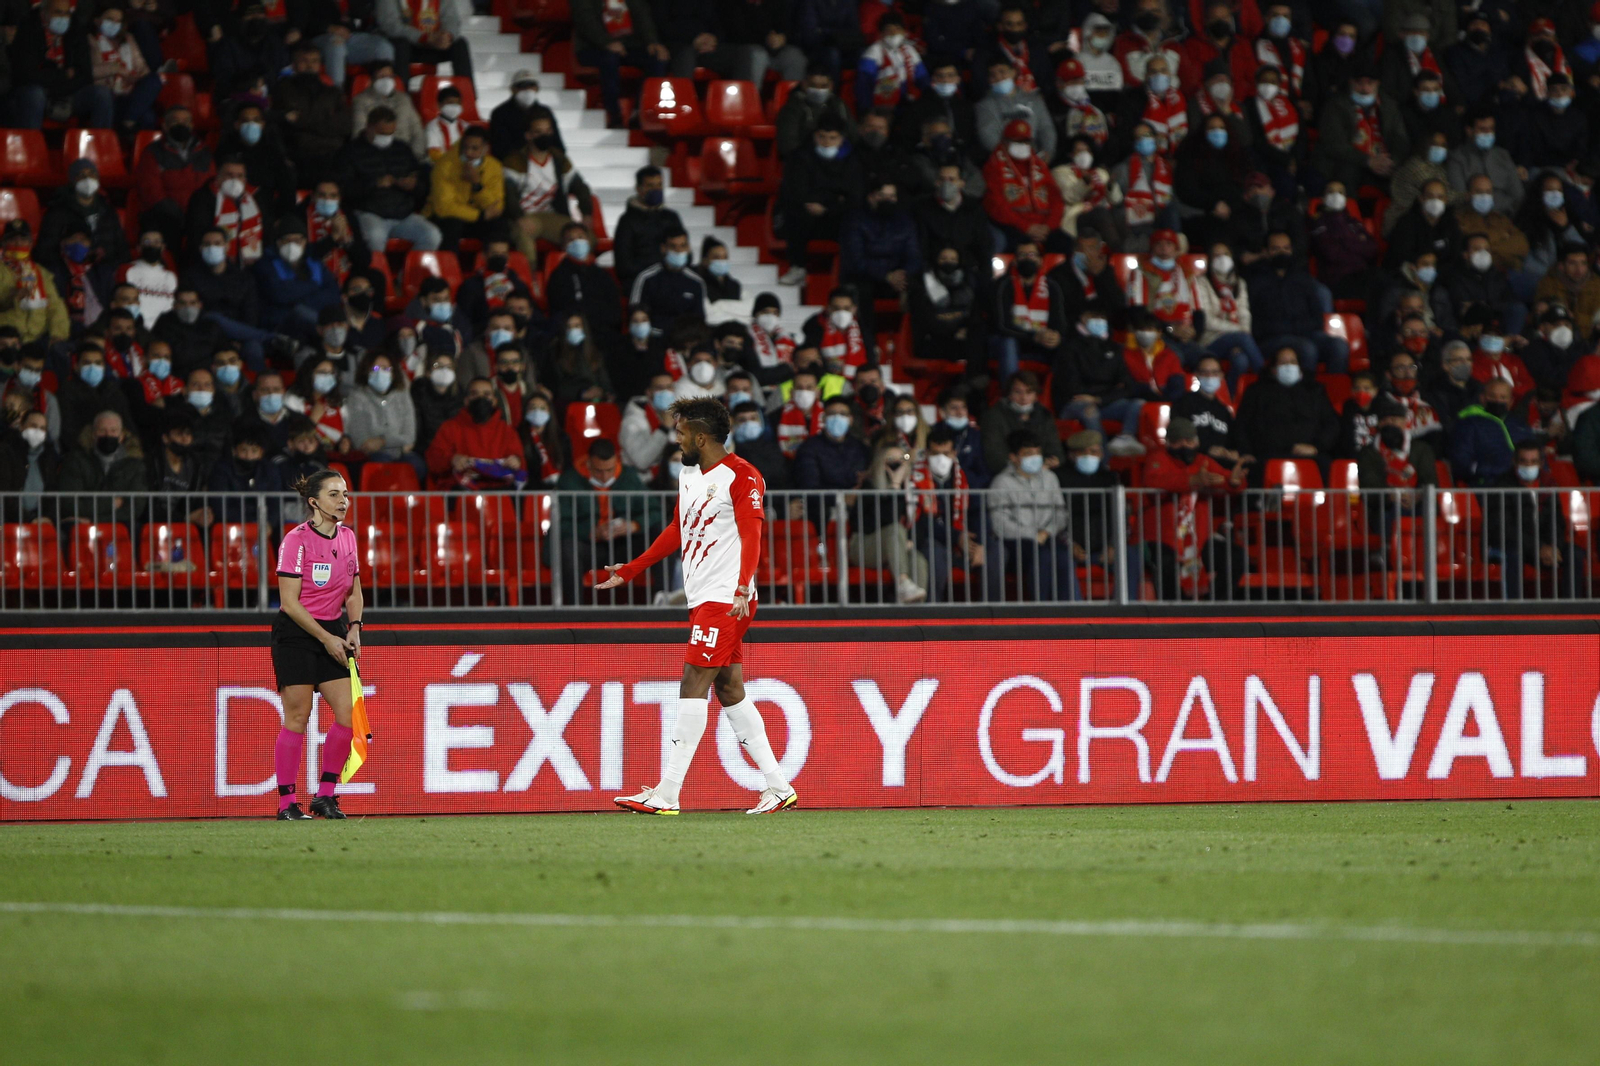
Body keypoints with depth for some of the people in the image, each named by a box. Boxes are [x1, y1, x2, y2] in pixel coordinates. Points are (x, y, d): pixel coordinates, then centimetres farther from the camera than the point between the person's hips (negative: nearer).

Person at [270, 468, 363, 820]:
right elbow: (290, 602, -15)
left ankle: (325, 796, 9)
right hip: (296, 635, -6)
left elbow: (354, 592, 18)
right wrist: (326, 638, -15)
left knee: (349, 714, -4)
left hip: (334, 634, 6)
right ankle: (286, 804, 1)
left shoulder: (348, 537, 6)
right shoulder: (296, 540, -14)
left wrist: (354, 629, 1)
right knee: (297, 718, -6)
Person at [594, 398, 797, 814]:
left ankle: (667, 795, -14)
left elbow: (751, 535, -19)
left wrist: (742, 589, -33)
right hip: (702, 599, 9)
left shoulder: (741, 476, -10)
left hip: (726, 598, -9)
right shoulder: (688, 474, 17)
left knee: (693, 685, -12)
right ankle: (779, 787, 11)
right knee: (729, 690, 7)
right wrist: (628, 571, 32)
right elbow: (677, 531, 29)